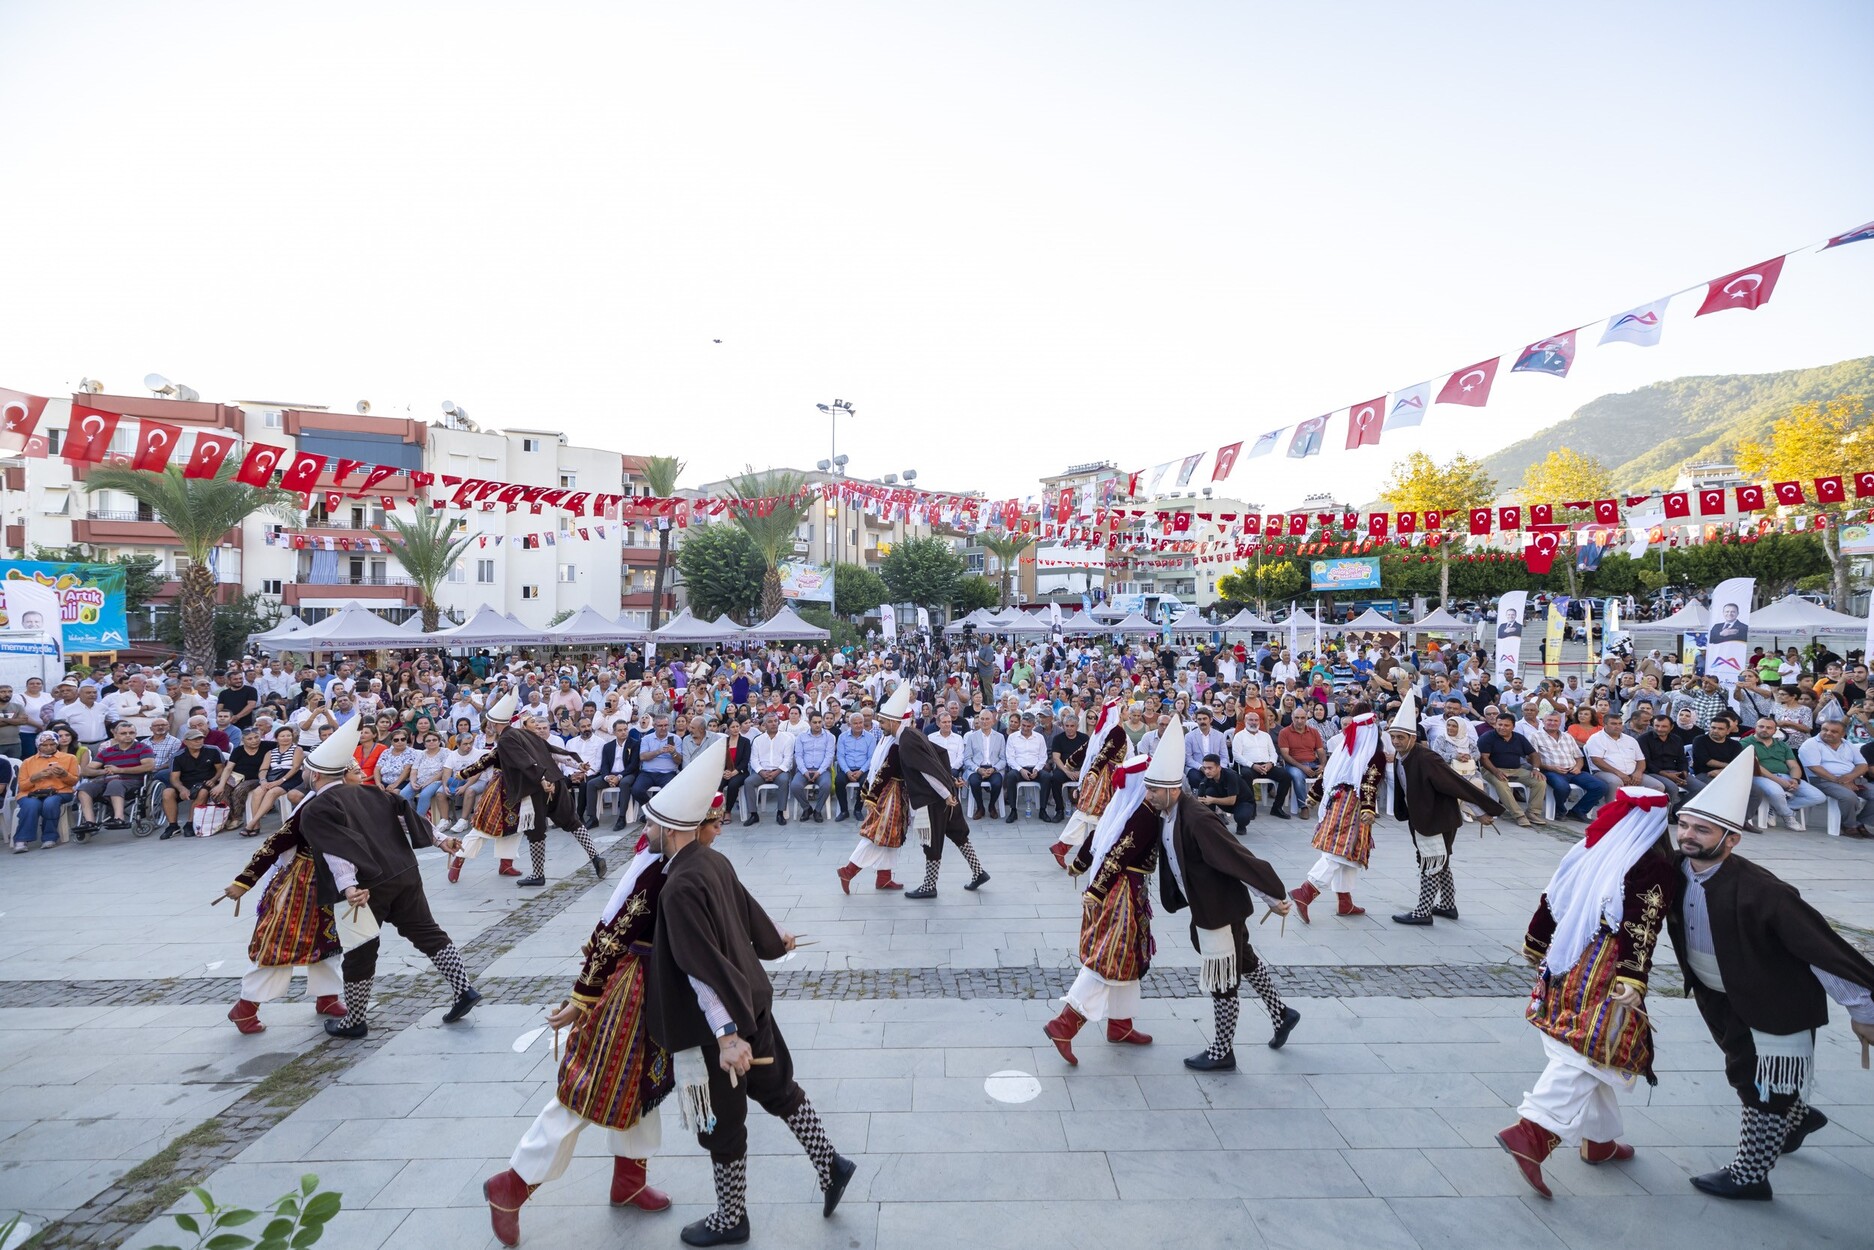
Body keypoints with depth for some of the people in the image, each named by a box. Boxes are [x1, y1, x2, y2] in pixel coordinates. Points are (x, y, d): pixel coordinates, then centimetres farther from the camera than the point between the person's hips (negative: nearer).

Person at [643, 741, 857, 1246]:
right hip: (749, 1001, 8)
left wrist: (726, 1034, -30)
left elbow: (704, 967, -30)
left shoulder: (679, 887, -27)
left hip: (717, 1022, -8)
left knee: (721, 1123, 14)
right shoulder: (714, 860, -2)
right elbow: (748, 908, 14)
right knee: (778, 1088, 23)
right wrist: (774, 942, 33)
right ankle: (830, 1165, 31)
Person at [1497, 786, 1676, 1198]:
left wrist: (1537, 948, 25)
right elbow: (1641, 929, -18)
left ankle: (1599, 1140, 31)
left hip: (1564, 971, 7)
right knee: (1583, 1059, -6)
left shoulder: (1587, 850, 10)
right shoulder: (1654, 866, -7)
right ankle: (1531, 1133, -16)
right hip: (1605, 982, -6)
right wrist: (1633, 979, -21)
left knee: (1587, 1057, 19)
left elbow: (1550, 901, 14)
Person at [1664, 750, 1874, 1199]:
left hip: (1779, 1001, -6)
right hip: (1724, 999, 6)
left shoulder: (1759, 890, -32)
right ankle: (1798, 1115, 54)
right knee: (1746, 1075, 24)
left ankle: (1749, 1175, 23)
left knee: (1768, 1093, 7)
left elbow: (1821, 946, -25)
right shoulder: (1676, 874, -16)